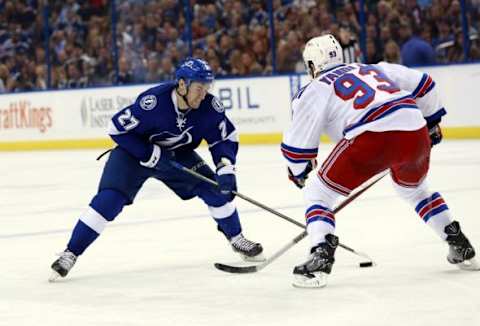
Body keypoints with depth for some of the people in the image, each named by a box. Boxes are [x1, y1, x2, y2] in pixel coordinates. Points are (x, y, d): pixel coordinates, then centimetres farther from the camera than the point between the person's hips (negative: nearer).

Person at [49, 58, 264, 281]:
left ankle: (236, 239, 18)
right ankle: (70, 254, -14)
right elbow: (117, 128, -27)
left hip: (178, 155, 4)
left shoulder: (209, 106, -21)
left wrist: (226, 168, -24)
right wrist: (151, 154, -28)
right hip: (135, 151, -4)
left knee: (215, 189, -6)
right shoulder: (153, 102, -35)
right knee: (108, 200, -20)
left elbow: (226, 137, -8)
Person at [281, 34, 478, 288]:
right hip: (416, 133, 6)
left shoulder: (315, 90, 15)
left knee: (317, 193, 10)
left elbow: (296, 144, 11)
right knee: (414, 189, 37)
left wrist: (298, 172, 31)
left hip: (372, 139, -6)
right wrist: (432, 122, 42)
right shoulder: (376, 69, 30)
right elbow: (423, 84, 29)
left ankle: (320, 259, -10)